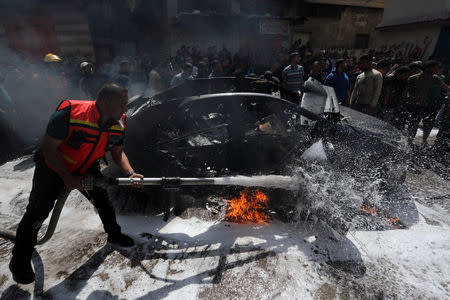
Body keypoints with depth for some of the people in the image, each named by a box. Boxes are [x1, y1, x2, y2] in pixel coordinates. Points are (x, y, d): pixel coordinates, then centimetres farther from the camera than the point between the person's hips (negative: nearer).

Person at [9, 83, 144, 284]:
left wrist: (130, 173, -21)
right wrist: (67, 177, -26)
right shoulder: (69, 113, -33)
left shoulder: (119, 122, -16)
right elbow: (49, 148, -25)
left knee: (103, 201, 7)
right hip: (54, 167, -4)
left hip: (87, 168, 5)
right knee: (38, 211, 3)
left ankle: (114, 235, 31)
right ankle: (20, 262, 26)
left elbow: (117, 152, -6)